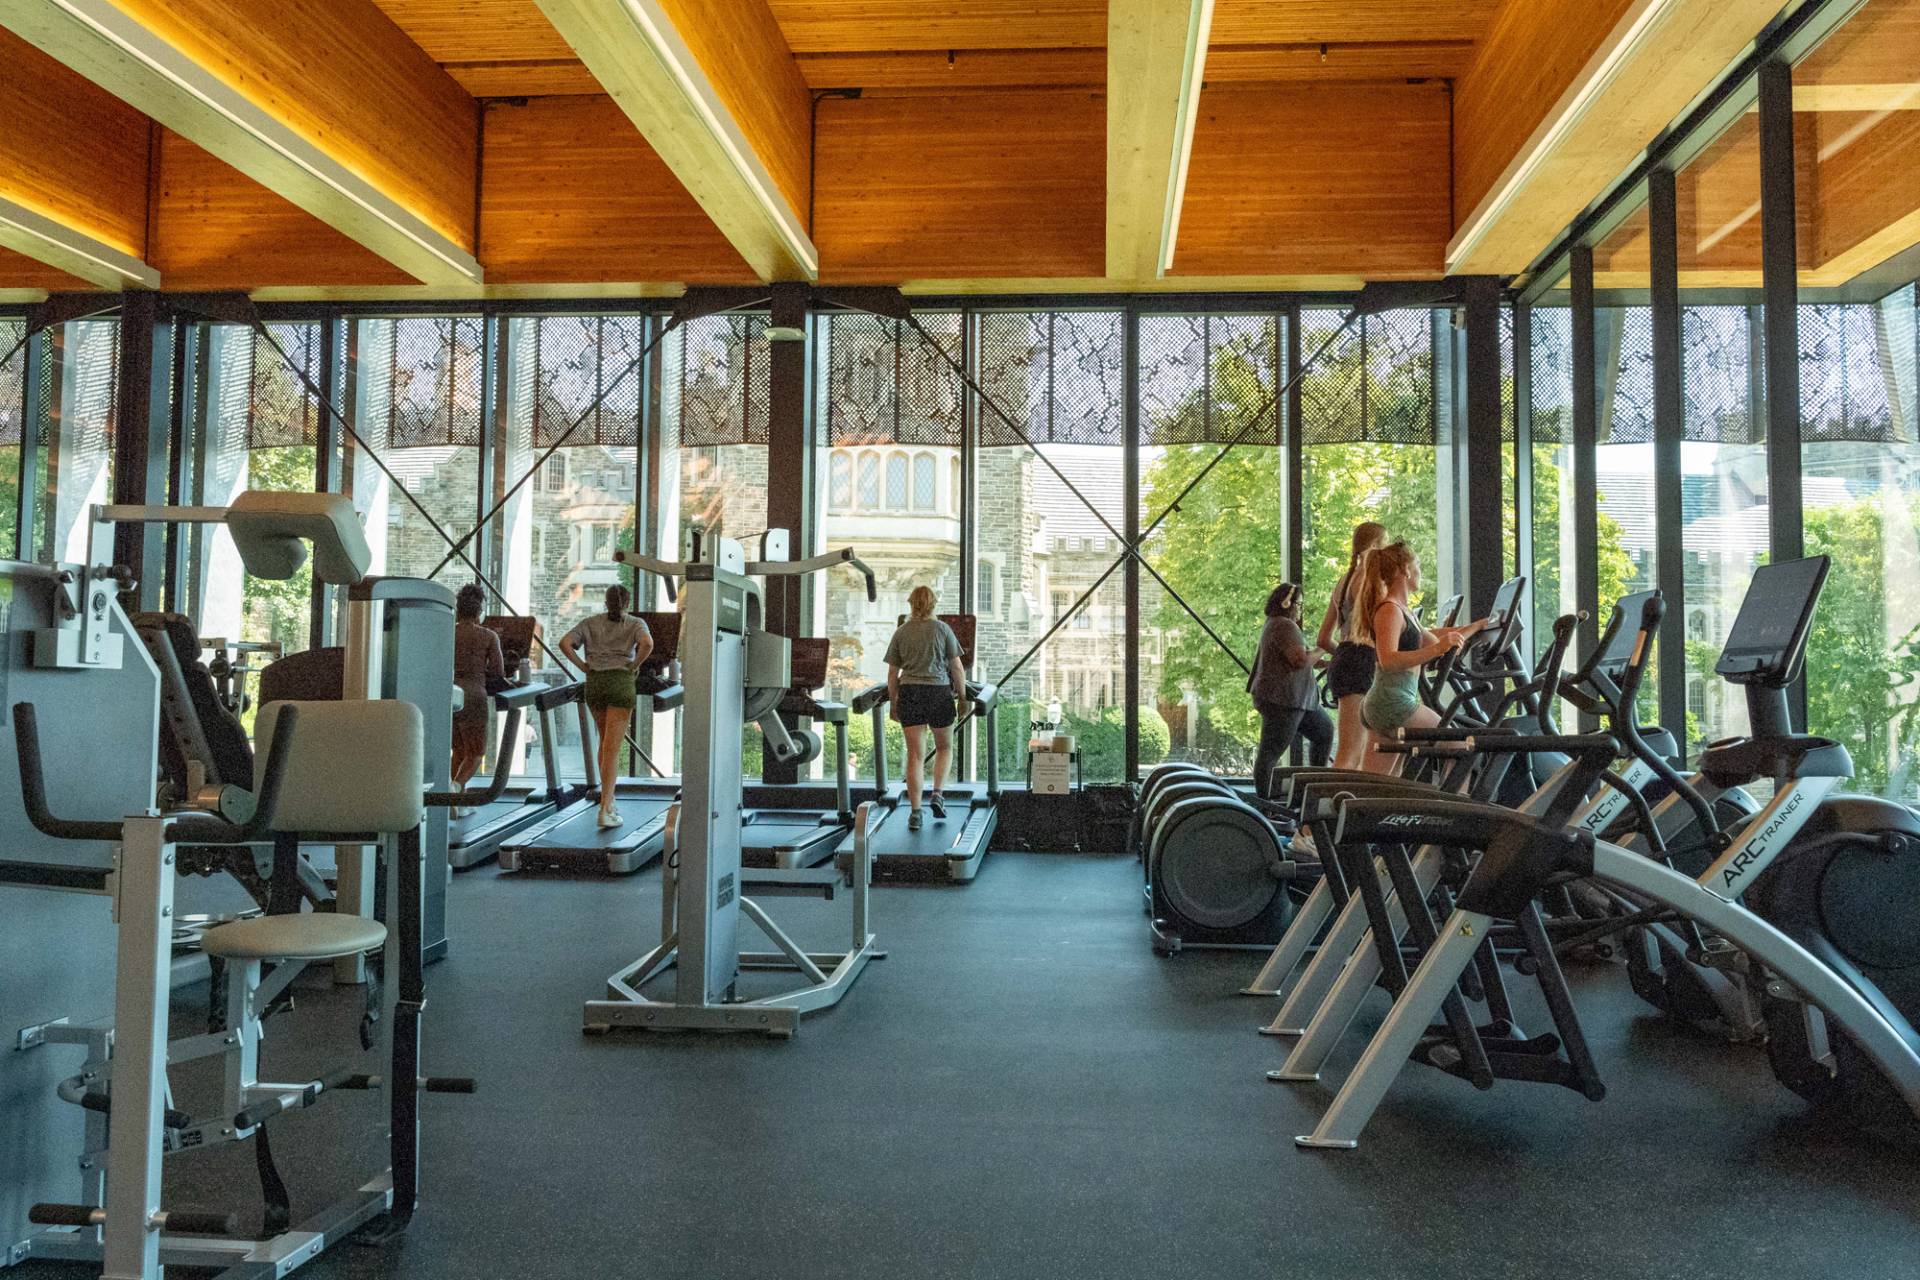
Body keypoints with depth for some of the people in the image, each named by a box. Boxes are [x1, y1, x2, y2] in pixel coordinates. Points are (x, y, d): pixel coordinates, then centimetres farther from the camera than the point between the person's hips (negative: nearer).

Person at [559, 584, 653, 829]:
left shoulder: (590, 623, 12)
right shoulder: (636, 623, 4)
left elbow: (564, 643, -2)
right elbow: (647, 643, -18)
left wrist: (583, 666, 5)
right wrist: (634, 666, -4)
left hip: (594, 684, 4)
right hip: (621, 684, -3)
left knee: (606, 740, 22)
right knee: (612, 748, -7)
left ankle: (609, 800, 23)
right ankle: (604, 811, -16)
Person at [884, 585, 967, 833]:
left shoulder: (901, 632, 7)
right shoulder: (942, 629, 2)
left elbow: (892, 673, 8)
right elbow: (957, 668, 1)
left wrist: (893, 702, 18)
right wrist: (962, 695, 12)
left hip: (909, 694, 1)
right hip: (939, 692, -1)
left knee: (915, 755, 3)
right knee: (945, 747, 21)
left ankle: (915, 812, 0)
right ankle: (937, 794, 5)